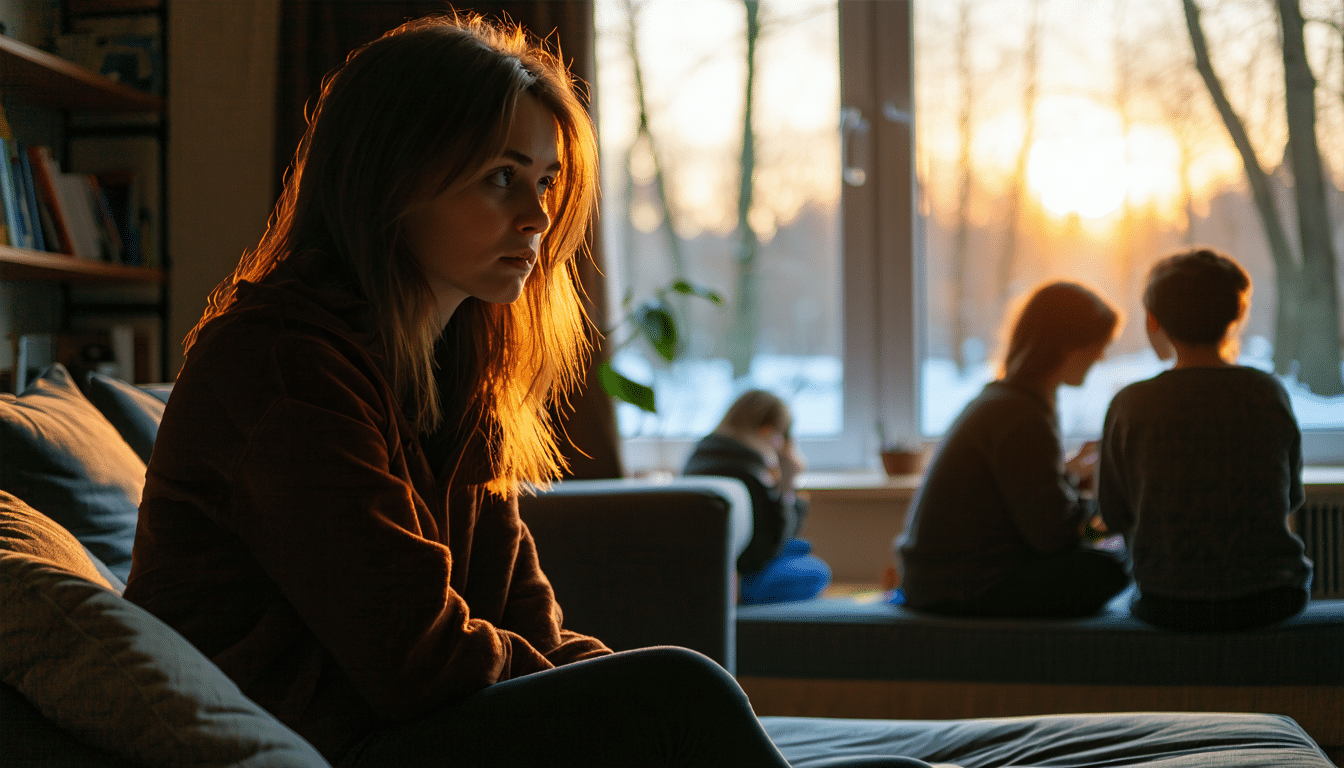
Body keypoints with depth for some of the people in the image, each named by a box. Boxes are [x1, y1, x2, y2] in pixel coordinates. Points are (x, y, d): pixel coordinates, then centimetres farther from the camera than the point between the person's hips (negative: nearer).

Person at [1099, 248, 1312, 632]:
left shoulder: (1129, 405, -10)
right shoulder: (1269, 393, -5)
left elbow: (1114, 515, 1)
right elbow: (1291, 497, 7)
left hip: (1170, 606, -1)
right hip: (1271, 600, 1)